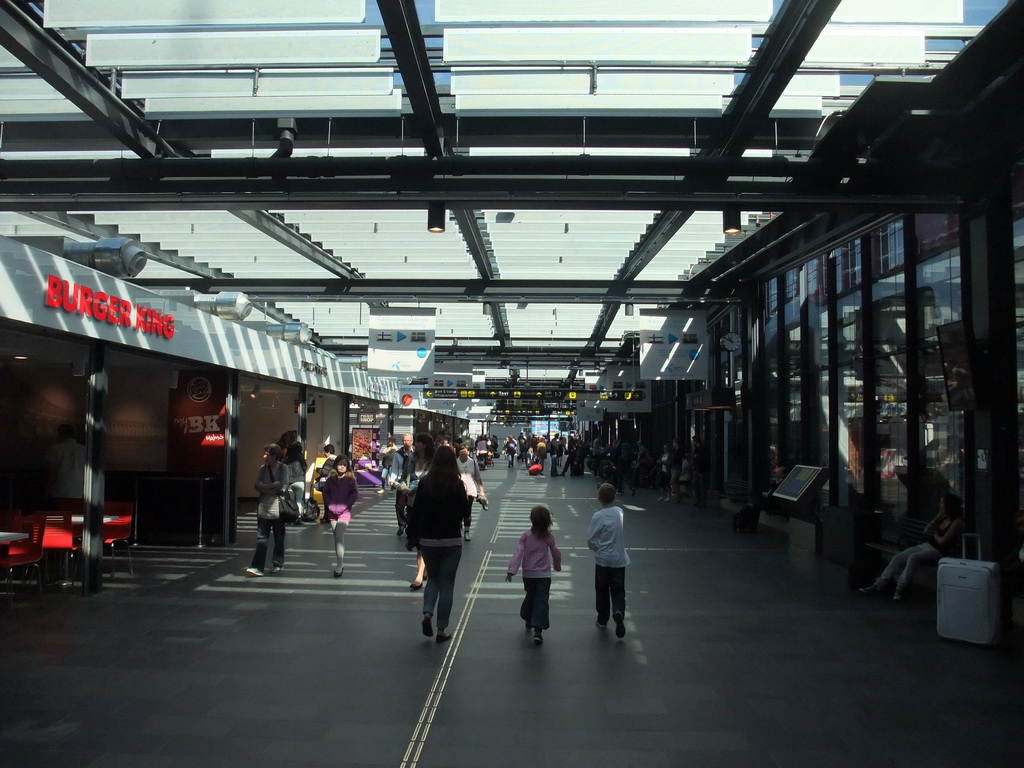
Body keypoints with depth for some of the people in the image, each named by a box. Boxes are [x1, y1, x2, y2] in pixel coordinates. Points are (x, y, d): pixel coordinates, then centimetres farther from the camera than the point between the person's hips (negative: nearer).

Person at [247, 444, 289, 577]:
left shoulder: (283, 468, -1)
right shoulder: (263, 468, 8)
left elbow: (283, 486, -12)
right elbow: (257, 486, 0)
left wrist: (266, 487, -8)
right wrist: (273, 487, -13)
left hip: (278, 508, -2)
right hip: (264, 507, 2)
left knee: (279, 538, 8)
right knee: (261, 538, -4)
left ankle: (277, 564, 20)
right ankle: (257, 567, -6)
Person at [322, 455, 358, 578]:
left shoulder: (350, 479, -3)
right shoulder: (331, 479, 6)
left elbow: (355, 493, -6)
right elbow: (325, 492, 9)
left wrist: (346, 505, -13)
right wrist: (328, 504, -4)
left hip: (344, 512, -4)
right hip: (332, 511, 4)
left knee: (339, 537, -15)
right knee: (337, 538, 12)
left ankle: (339, 566, -15)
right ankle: (341, 563, 23)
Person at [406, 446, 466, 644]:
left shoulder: (425, 483, -5)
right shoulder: (457, 485, -10)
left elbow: (416, 511, -2)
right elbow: (463, 512, -5)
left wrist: (413, 533, 10)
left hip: (428, 540, 2)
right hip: (451, 541, -2)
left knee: (433, 579, 21)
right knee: (446, 584, 8)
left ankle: (427, 613, -2)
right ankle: (442, 629, 10)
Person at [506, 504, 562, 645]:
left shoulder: (526, 536, -6)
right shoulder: (548, 537, -5)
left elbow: (518, 553, -13)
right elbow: (556, 553, 5)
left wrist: (511, 570, -14)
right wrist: (557, 565, 25)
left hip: (528, 574, 2)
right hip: (544, 575, -2)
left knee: (530, 596, 24)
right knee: (541, 601, -5)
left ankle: (528, 619, 42)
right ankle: (538, 630, -15)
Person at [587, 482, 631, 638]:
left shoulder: (598, 516, -16)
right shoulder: (621, 512, -4)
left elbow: (590, 540, -10)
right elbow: (626, 536, 7)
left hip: (603, 559, -3)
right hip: (620, 559, 3)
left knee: (602, 590, 14)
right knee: (618, 591, 9)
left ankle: (602, 620, 25)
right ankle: (619, 613, -16)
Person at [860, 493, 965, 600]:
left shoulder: (957, 522, -11)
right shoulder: (942, 518, 14)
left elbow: (942, 541, -16)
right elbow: (926, 531, 11)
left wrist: (934, 534, 4)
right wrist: (936, 519, 0)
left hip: (938, 551, -8)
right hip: (927, 545, 8)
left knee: (913, 557, -34)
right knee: (897, 558, -8)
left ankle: (901, 589, -30)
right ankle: (879, 585, -10)